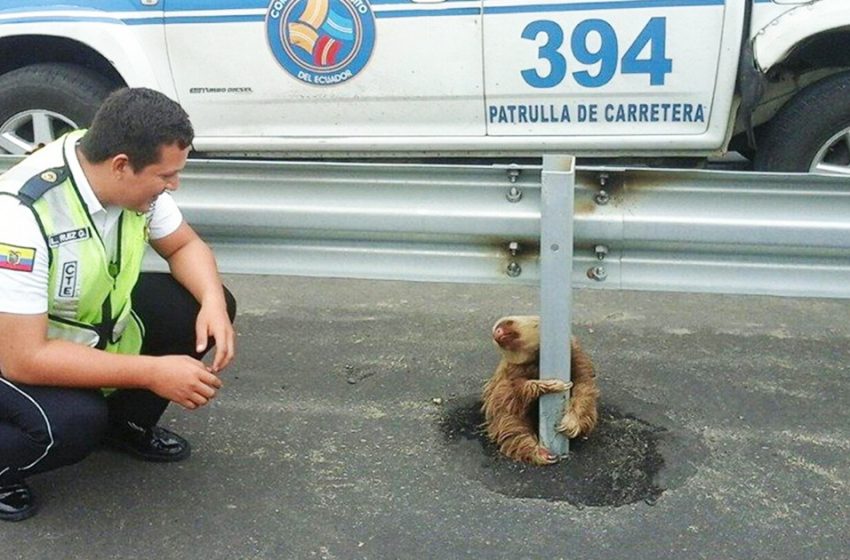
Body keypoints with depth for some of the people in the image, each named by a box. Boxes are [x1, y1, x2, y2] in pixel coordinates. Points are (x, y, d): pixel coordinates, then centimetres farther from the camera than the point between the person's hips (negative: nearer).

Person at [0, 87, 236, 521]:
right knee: (74, 421, -35)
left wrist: (213, 303, -21)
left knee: (205, 308, -9)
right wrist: (153, 373, -34)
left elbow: (185, 246, 0)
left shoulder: (131, 178, -15)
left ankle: (127, 424, 13)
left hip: (88, 318, 7)